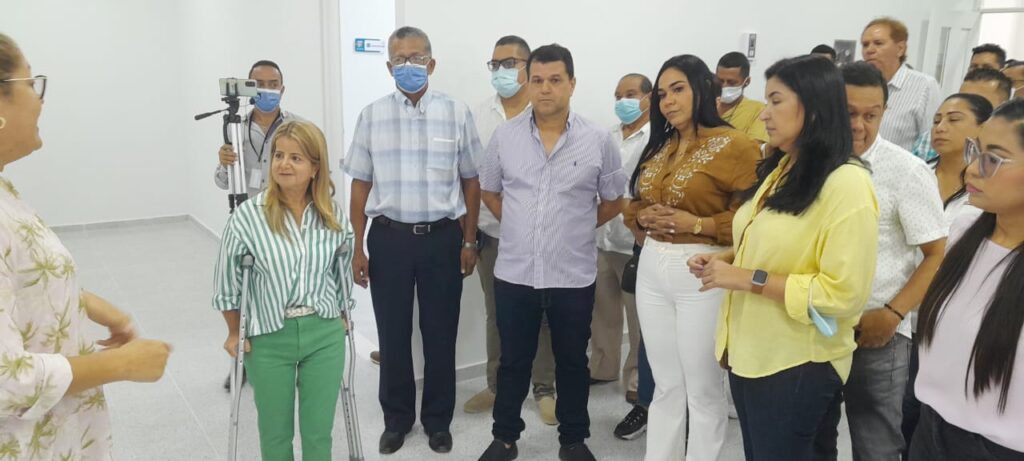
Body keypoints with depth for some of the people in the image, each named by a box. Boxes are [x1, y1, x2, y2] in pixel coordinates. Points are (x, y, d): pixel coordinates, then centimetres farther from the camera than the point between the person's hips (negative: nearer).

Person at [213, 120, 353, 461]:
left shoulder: (333, 215, -4)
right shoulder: (248, 215, -13)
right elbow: (228, 279, -3)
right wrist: (235, 333, 3)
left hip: (325, 334, 2)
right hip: (269, 338, -2)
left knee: (318, 432, 11)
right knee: (276, 432, 14)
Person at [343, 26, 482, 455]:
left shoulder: (457, 113, -1)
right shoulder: (372, 115, 2)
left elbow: (471, 181, 4)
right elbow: (360, 184, 6)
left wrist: (469, 242, 1)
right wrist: (357, 248, 2)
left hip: (443, 237, -1)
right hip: (389, 237, 1)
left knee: (440, 334, 10)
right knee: (393, 334, 11)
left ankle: (438, 420, 29)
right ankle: (396, 418, 30)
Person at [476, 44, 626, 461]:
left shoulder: (598, 141, -5)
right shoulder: (505, 136, -1)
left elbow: (613, 202, 6)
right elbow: (490, 192, 12)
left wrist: (576, 227, 4)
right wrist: (521, 225, 6)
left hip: (574, 276, -1)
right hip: (514, 273, 1)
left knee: (572, 362, 14)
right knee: (513, 360, 14)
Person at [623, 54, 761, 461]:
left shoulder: (735, 145, -9)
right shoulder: (658, 147, 12)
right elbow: (635, 205, 21)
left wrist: (697, 224, -20)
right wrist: (644, 218, 0)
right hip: (652, 269, 7)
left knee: (703, 389, 7)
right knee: (665, 385, 17)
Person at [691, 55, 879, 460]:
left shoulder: (846, 184, -18)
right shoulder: (779, 169, 9)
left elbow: (844, 292, -23)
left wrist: (747, 279, -23)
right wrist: (723, 260, 1)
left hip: (797, 365, -8)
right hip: (748, 351, 8)